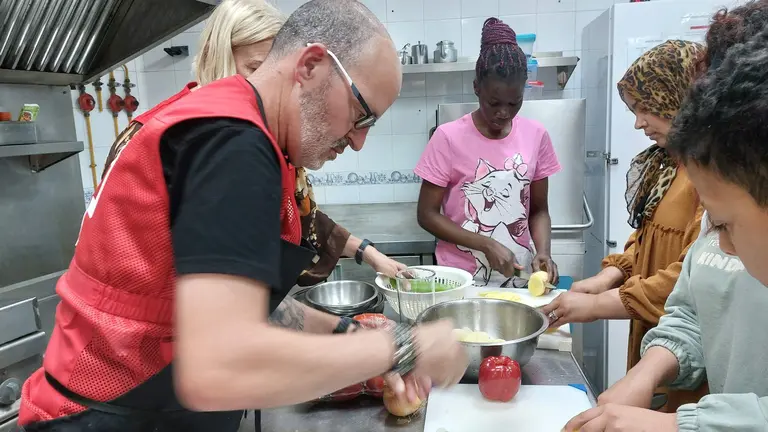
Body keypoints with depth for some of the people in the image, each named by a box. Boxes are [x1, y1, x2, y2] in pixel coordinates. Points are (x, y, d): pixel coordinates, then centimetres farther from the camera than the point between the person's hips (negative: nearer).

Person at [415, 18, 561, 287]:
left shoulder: (536, 136, -2)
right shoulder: (448, 138, -12)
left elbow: (538, 210, 6)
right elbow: (427, 214, -10)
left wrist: (543, 251, -13)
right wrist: (487, 245, -18)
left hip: (519, 276, 3)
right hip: (461, 278, -3)